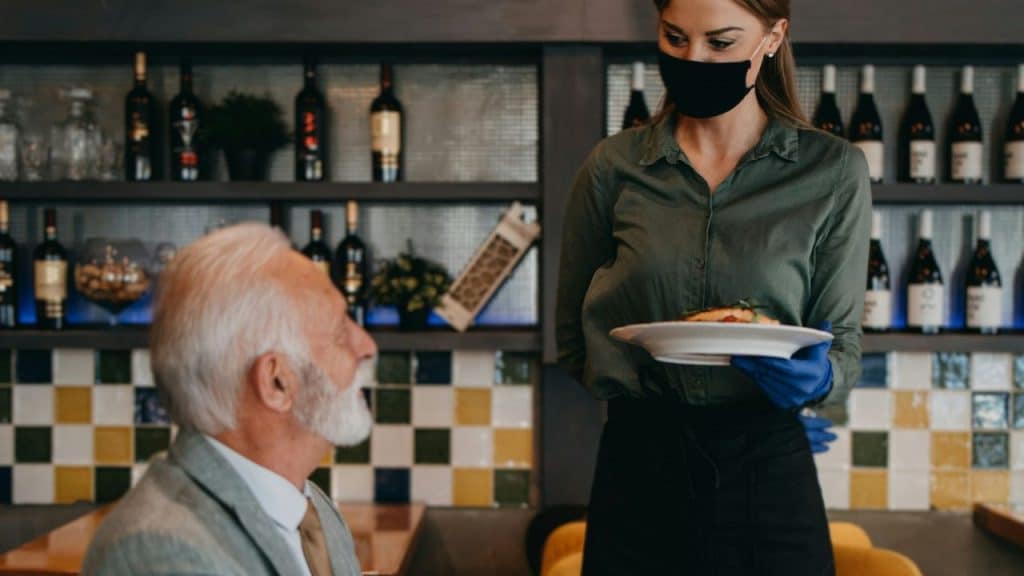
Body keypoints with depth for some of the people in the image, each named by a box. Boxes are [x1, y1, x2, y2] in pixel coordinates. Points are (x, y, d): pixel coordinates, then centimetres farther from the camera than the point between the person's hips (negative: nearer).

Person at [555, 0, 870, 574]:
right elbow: (575, 337, 6)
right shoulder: (614, 166, 1)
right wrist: (661, 405, -6)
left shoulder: (833, 172, -2)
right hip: (638, 465, 1)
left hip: (767, 477, -1)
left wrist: (816, 379, -22)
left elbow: (846, 348, 0)